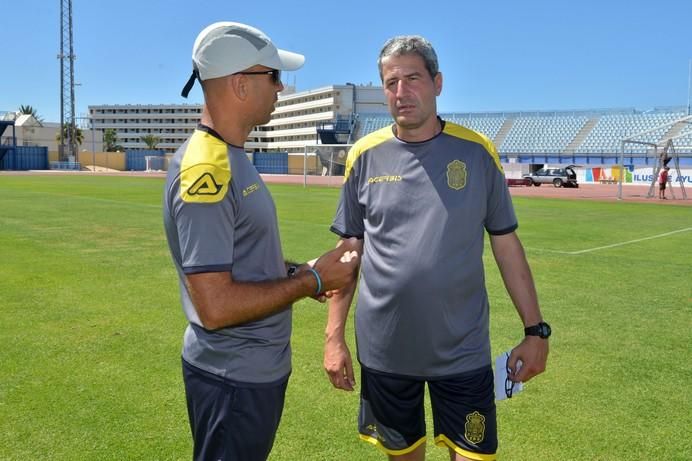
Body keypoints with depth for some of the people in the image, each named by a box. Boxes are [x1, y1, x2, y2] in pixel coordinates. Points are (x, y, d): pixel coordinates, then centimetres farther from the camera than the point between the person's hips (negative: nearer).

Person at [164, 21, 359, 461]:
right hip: (234, 380, -9)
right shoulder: (205, 170, -24)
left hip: (259, 367, 9)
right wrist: (311, 280, -19)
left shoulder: (230, 157, 7)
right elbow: (215, 306, -28)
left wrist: (300, 273, 3)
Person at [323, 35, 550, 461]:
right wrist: (334, 335, 0)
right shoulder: (366, 155, -2)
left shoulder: (477, 151, -3)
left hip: (464, 350, -1)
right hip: (384, 350, 1)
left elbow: (506, 244, 2)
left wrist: (536, 329, 0)